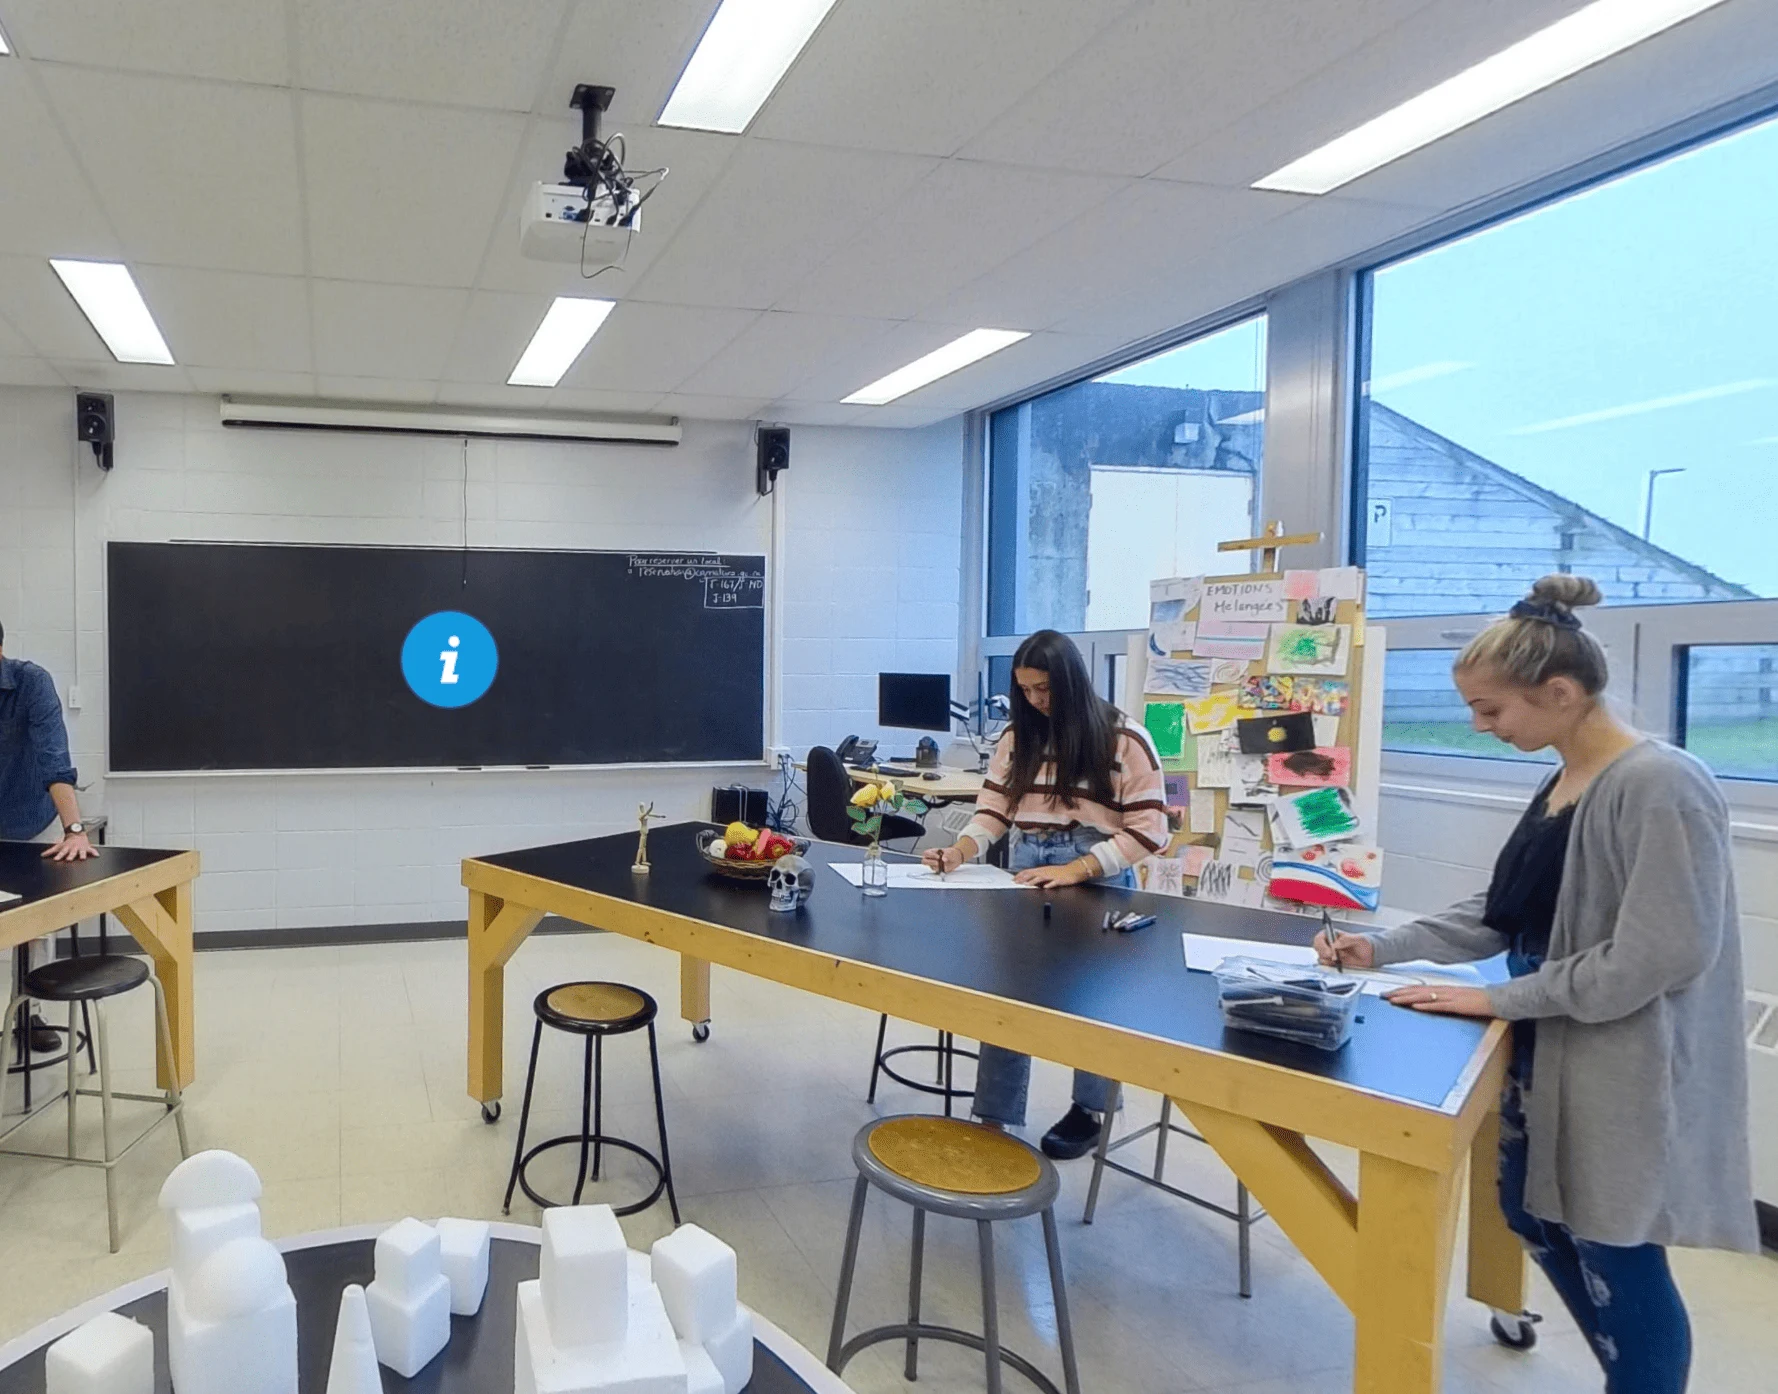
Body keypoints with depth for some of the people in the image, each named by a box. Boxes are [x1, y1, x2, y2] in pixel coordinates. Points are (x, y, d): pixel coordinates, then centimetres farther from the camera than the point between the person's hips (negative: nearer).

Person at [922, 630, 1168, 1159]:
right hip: (1027, 879, 4)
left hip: (1098, 883, -4)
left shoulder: (1124, 740, -8)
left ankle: (1091, 1111, 29)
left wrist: (1076, 870, -20)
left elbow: (1147, 830, -10)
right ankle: (995, 1120, 11)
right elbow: (993, 811, 5)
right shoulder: (1018, 737, 7)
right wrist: (959, 851, -15)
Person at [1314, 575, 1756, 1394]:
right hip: (1548, 1054, 9)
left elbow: (1662, 955, -24)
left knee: (1616, 1259, 4)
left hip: (1625, 1075, -9)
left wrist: (1500, 999, -20)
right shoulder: (1561, 783, 7)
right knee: (1533, 1215, 21)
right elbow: (1507, 912, 11)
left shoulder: (1661, 787, -21)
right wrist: (1384, 949, 2)